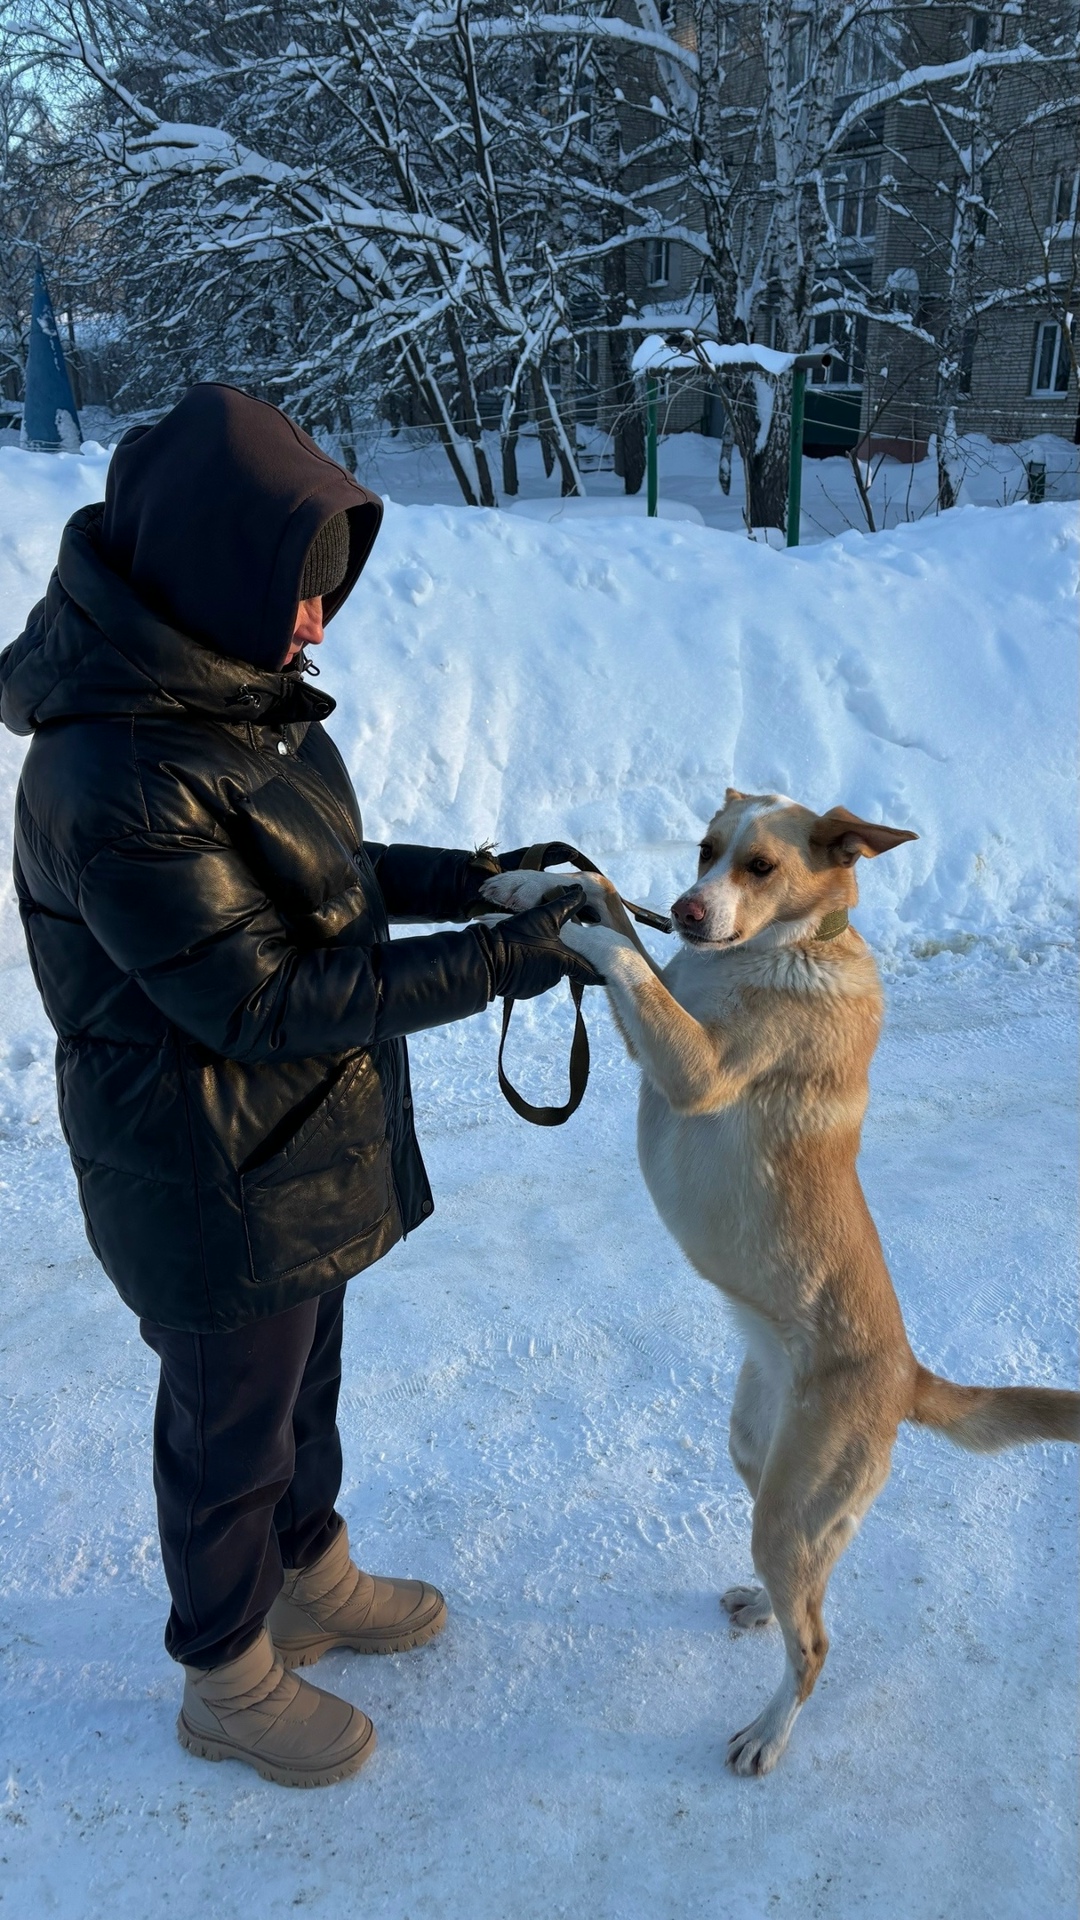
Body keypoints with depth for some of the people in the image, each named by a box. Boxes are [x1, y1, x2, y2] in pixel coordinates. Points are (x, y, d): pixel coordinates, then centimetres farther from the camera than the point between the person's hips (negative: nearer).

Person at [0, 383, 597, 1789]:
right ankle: (230, 1684, 42)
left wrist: (463, 877, -3)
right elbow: (256, 999, -28)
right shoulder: (115, 779, -31)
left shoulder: (229, 692, -1)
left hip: (305, 1146, 9)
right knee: (230, 1428, 15)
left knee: (303, 1382, 28)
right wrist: (497, 963, -27)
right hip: (216, 1186, -9)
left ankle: (311, 1581, 54)